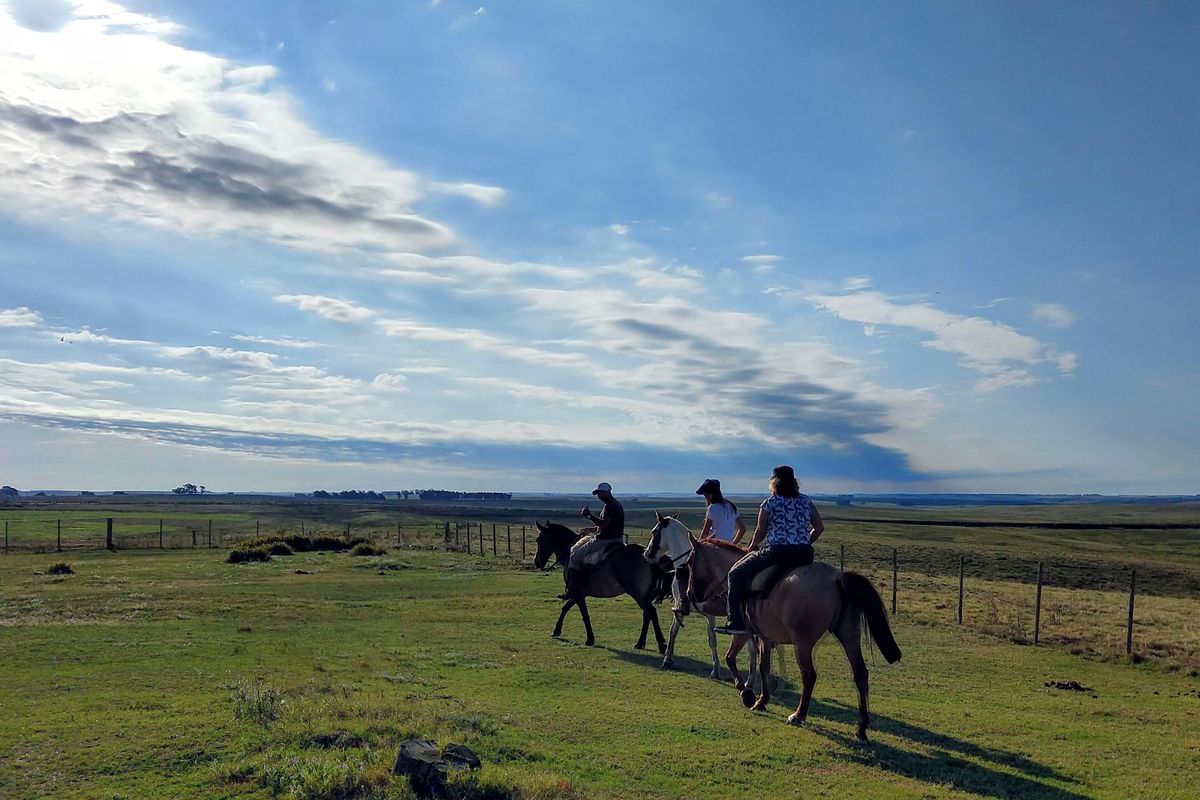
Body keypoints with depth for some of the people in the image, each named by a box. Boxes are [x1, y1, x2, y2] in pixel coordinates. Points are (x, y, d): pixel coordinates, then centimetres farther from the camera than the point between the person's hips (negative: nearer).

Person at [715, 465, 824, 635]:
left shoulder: (769, 503, -1)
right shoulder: (806, 501, 12)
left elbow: (760, 531, 7)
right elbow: (820, 528, 12)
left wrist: (752, 547, 25)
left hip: (777, 552, -5)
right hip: (805, 555, 5)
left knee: (736, 573, 8)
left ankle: (736, 623, 1)